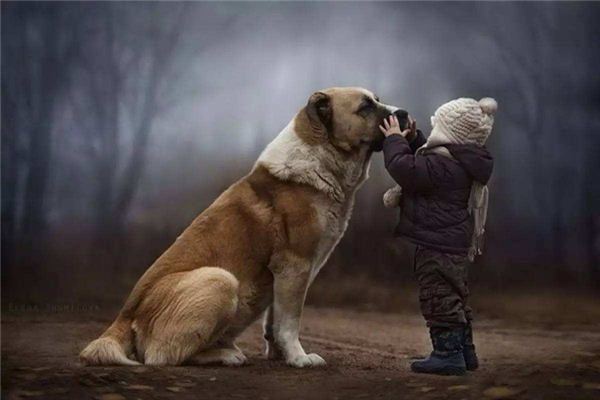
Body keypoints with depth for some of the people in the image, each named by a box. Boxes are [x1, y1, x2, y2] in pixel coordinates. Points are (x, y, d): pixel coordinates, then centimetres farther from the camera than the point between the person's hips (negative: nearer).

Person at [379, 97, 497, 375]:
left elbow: (405, 168, -26)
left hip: (437, 244, -11)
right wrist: (413, 139, 17)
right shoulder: (459, 161, 12)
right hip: (455, 243, 11)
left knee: (438, 296, -5)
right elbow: (423, 163, 27)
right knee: (454, 297, 18)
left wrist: (395, 139, -12)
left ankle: (448, 353, -2)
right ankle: (465, 352, 26)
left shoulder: (443, 165, -22)